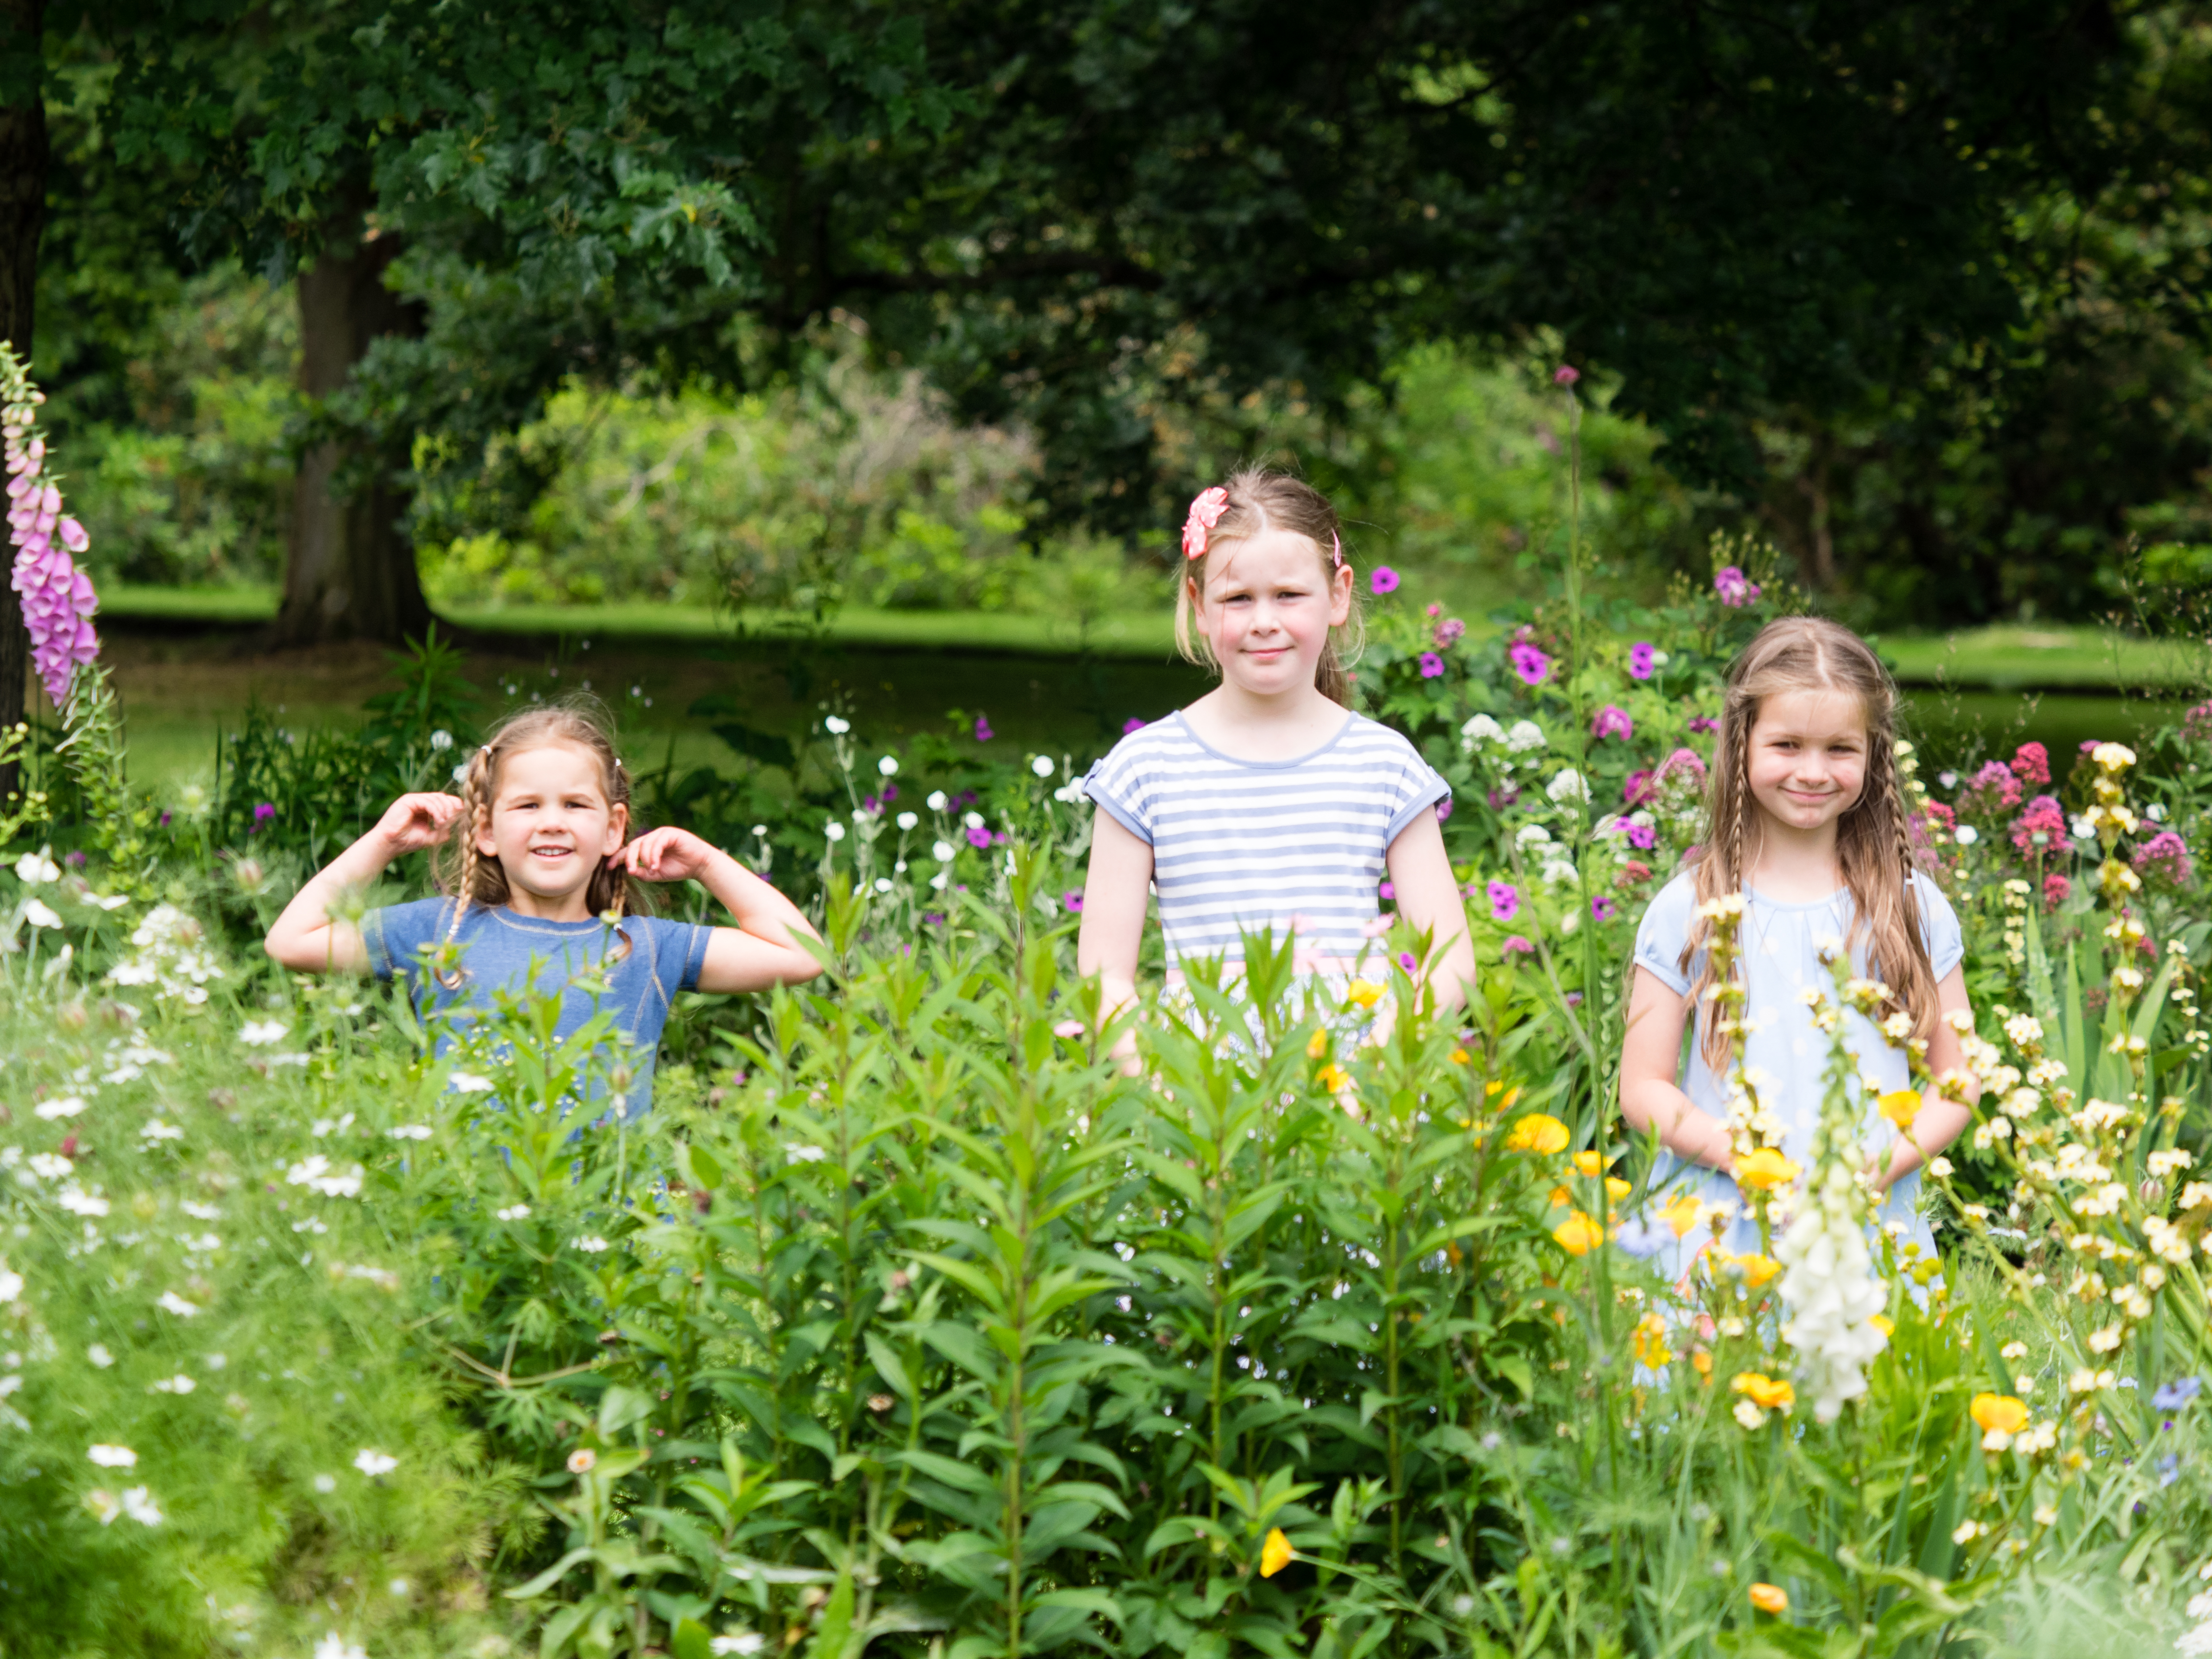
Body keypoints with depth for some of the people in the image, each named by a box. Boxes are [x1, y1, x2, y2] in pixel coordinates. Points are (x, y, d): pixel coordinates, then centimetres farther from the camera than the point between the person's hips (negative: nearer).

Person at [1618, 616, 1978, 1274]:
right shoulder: (1688, 912, 2)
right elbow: (1644, 1089, 3)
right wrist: (1737, 1153, -14)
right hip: (1722, 1233, -1)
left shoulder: (1913, 909, 6)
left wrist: (1886, 1163, -8)